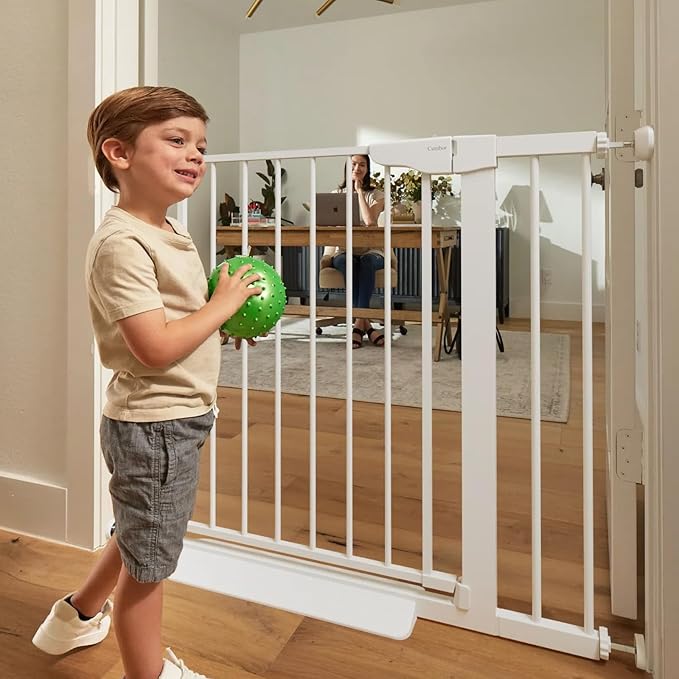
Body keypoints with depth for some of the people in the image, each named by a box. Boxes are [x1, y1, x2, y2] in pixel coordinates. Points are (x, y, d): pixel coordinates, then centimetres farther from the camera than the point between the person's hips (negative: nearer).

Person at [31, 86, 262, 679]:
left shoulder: (169, 232, 10)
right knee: (149, 562, 11)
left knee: (140, 540, 29)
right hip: (154, 425, -10)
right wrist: (223, 303, -17)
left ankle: (77, 616, 54)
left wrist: (229, 325, 5)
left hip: (173, 419, 10)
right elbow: (156, 348, -29)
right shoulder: (122, 243, -21)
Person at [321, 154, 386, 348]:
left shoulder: (376, 195, 6)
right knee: (346, 262, -36)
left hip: (370, 252, -1)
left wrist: (359, 191, -9)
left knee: (367, 261, -38)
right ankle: (366, 325, -37)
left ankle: (359, 323, -39)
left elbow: (370, 221, -16)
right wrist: (328, 255, -17)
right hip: (344, 251, 1)